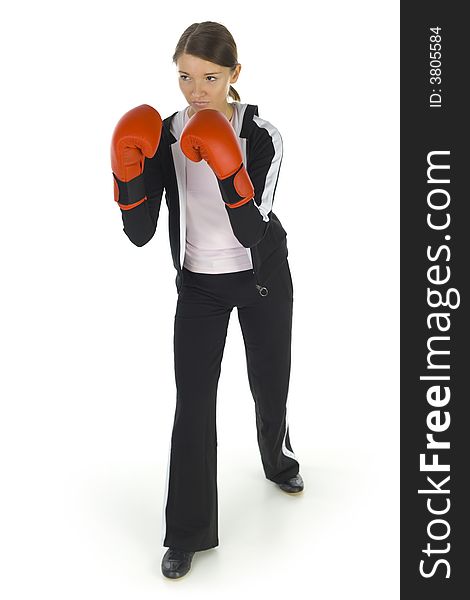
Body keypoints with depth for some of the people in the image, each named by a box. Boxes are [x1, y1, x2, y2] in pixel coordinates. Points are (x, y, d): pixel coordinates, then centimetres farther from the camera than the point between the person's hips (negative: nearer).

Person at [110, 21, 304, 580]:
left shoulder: (262, 136, -17)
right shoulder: (163, 136, -11)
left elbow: (253, 233, -27)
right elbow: (140, 234, -14)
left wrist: (228, 173, -41)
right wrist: (127, 175, -30)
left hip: (262, 279, 0)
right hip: (199, 285, 1)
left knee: (270, 384, 16)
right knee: (192, 404, -4)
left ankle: (278, 460, 50)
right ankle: (187, 532, 10)